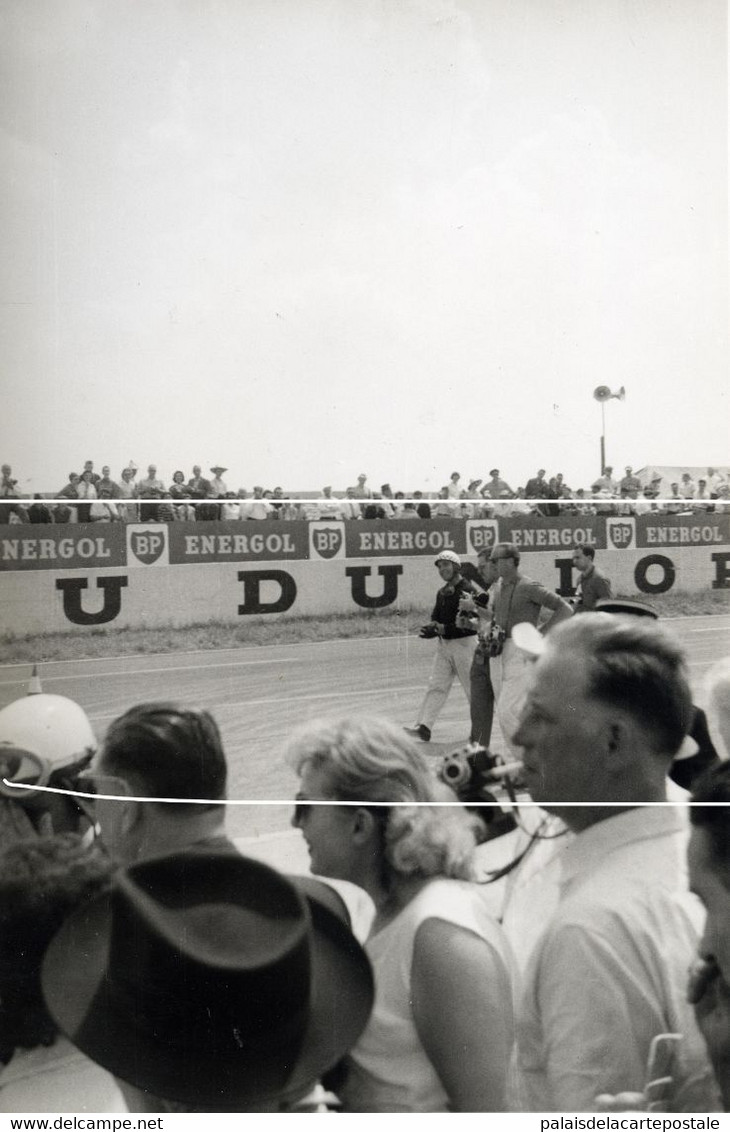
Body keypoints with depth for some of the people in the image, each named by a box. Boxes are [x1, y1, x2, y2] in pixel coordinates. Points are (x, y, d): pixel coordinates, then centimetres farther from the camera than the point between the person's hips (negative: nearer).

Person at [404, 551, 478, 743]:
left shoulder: (467, 590, -13)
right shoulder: (442, 592, 12)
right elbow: (435, 617, 14)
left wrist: (443, 629, -25)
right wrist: (433, 627, -9)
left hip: (464, 643, -7)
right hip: (443, 644, 7)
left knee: (473, 688, 4)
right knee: (436, 686, -2)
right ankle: (424, 727, -8)